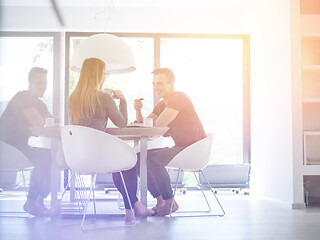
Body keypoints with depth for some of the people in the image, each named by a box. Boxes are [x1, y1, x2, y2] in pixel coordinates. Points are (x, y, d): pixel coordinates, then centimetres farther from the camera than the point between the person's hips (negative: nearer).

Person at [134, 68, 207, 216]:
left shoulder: (178, 98, -14)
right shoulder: (161, 106, 15)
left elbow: (159, 125, -22)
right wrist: (138, 110, -6)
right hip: (180, 147, 10)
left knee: (153, 158, -27)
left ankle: (170, 202, -12)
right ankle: (160, 200, 4)